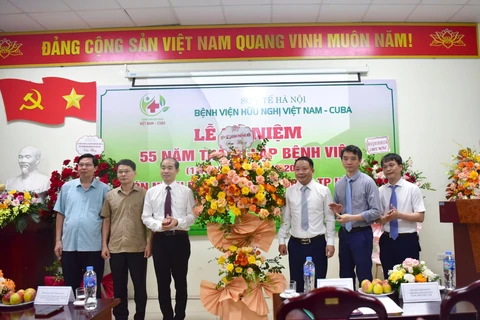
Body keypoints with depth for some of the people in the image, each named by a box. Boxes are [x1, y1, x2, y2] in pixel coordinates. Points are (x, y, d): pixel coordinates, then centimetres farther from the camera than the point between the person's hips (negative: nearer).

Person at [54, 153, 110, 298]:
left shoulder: (104, 189, 0)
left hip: (94, 247, -2)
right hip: (69, 245, 2)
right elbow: (60, 215, 10)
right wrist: (58, 240, 5)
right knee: (71, 287, 13)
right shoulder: (67, 187, 7)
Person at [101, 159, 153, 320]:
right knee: (119, 286, 11)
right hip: (115, 248, 3)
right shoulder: (110, 195, 8)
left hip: (138, 248, -2)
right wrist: (104, 245, 5)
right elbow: (106, 220, 10)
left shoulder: (144, 194, -1)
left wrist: (149, 243, -6)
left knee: (140, 285, 6)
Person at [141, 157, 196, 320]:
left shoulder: (186, 191, 1)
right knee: (163, 282, 10)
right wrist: (159, 225, -17)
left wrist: (177, 222, -20)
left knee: (181, 281, 10)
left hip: (180, 239, -1)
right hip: (160, 240, 1)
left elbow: (192, 216, -2)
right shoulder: (151, 192, 5)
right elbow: (146, 217, 1)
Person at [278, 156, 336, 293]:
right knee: (297, 284, 9)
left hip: (318, 243, -1)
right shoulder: (289, 192, 3)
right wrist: (281, 240, 1)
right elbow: (285, 218, 5)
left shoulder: (323, 191, -1)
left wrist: (330, 242, -5)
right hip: (295, 244, 1)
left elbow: (330, 218, 0)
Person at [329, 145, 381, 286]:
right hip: (344, 234, 5)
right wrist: (337, 210, -7)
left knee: (364, 275, 4)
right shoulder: (338, 184, 6)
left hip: (361, 234, -5)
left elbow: (375, 211, -14)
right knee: (345, 275, 14)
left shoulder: (367, 182, -8)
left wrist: (352, 217, -20)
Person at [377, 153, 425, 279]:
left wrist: (399, 215, -21)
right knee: (389, 278, 11)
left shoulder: (412, 188, -4)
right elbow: (377, 216, 6)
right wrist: (383, 219, -17)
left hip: (408, 240, -3)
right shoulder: (381, 191, 5)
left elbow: (420, 216, -8)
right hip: (387, 241, 3)